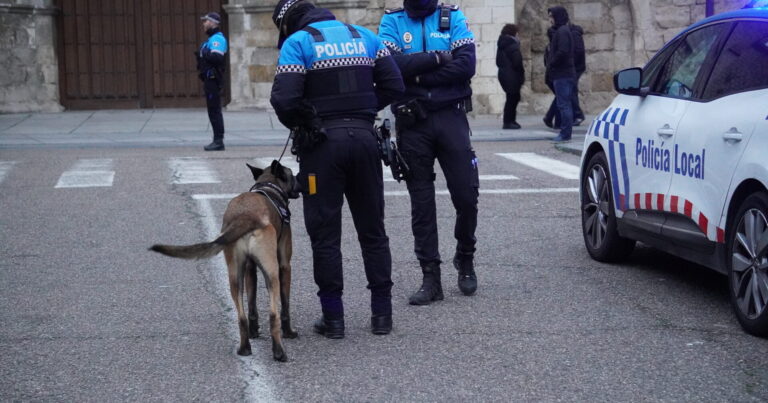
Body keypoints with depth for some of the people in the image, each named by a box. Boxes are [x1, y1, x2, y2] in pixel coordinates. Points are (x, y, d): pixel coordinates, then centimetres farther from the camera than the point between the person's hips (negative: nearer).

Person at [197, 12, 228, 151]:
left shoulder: (217, 39, -13)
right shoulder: (212, 39, 20)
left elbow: (217, 57, -27)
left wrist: (204, 53, -15)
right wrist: (202, 55, 6)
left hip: (213, 80, -11)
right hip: (210, 80, 11)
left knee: (214, 111, -9)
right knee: (213, 111, 12)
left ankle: (219, 141, -8)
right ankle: (217, 140, 17)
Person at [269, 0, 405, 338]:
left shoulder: (297, 42, -4)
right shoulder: (364, 36, 11)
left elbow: (284, 99, -14)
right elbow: (393, 86, 7)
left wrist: (298, 124, 5)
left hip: (321, 143, -4)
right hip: (364, 137, 4)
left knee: (325, 233, 4)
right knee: (372, 230, 12)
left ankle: (333, 317, 6)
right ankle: (382, 313, 15)